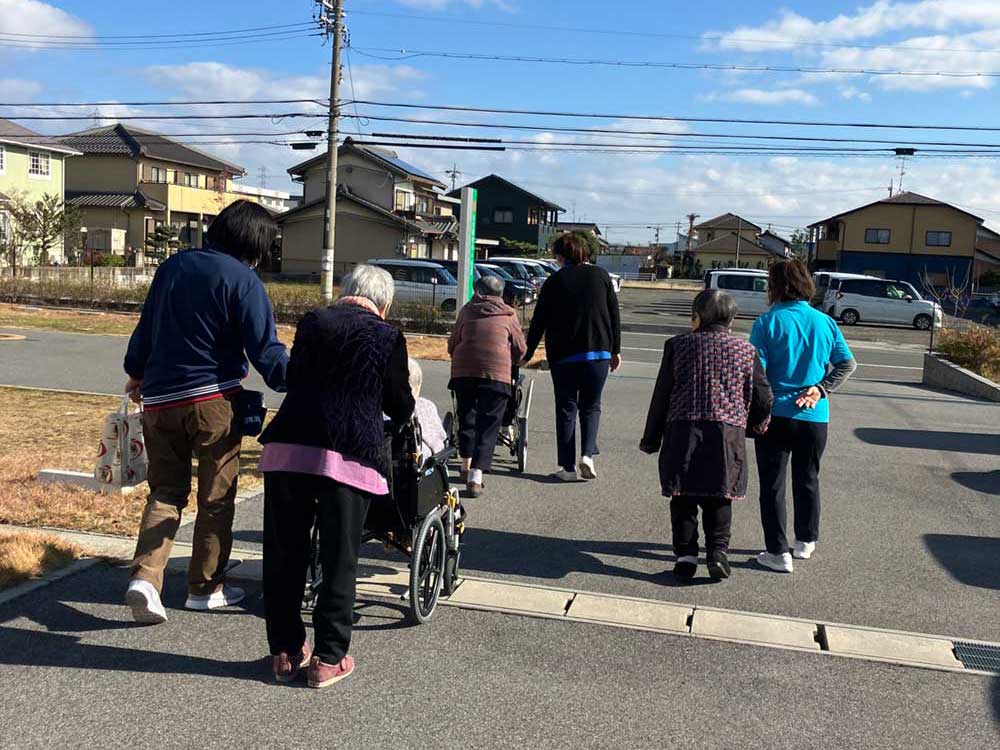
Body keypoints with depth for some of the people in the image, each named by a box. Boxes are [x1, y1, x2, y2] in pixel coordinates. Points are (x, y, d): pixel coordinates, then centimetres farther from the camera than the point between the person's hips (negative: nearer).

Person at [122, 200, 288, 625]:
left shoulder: (173, 266, 10)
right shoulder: (242, 280, -10)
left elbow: (145, 327, 18)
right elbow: (265, 350, -18)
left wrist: (136, 373, 32)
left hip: (159, 399, 5)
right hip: (213, 399, -5)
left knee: (166, 490, 14)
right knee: (216, 495, 10)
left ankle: (145, 575, -4)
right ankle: (205, 587, 19)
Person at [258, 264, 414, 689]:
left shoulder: (311, 323, 12)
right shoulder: (386, 337, 3)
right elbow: (401, 407, 11)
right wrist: (403, 412, 34)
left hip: (287, 449, 3)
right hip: (350, 456, -3)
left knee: (284, 555, 13)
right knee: (338, 560, 8)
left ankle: (285, 651, 24)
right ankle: (329, 658, 14)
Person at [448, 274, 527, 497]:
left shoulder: (468, 310, 15)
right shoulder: (508, 314, 13)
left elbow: (452, 343, 16)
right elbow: (520, 349, 16)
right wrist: (509, 363, 36)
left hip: (463, 370, 2)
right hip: (496, 373, -2)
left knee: (466, 418, 20)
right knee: (488, 425, 1)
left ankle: (467, 466, 31)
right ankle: (476, 477, -10)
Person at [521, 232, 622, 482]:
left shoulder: (554, 282, -2)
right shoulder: (601, 276, 4)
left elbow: (539, 322, 0)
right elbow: (614, 316, 5)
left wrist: (527, 354, 9)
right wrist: (616, 350, 12)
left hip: (563, 356, -1)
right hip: (598, 353, 1)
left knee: (566, 408, 7)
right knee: (591, 406, 13)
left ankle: (568, 466, 6)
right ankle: (588, 454, -6)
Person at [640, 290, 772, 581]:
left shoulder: (678, 345, 3)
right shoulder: (746, 350, 6)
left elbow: (661, 395, 4)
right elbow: (763, 399, 8)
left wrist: (651, 439, 11)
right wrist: (755, 426, 28)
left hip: (681, 432, -1)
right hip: (728, 432, 1)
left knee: (683, 498, 8)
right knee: (718, 498, 12)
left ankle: (686, 554, 6)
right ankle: (718, 551, 3)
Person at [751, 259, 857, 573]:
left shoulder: (767, 322, -9)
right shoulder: (825, 322, 4)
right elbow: (847, 363, 2)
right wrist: (821, 389, -2)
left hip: (776, 415, -4)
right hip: (815, 418, 4)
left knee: (772, 485, 5)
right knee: (808, 480, 21)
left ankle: (778, 552, 5)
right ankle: (806, 542, 33)